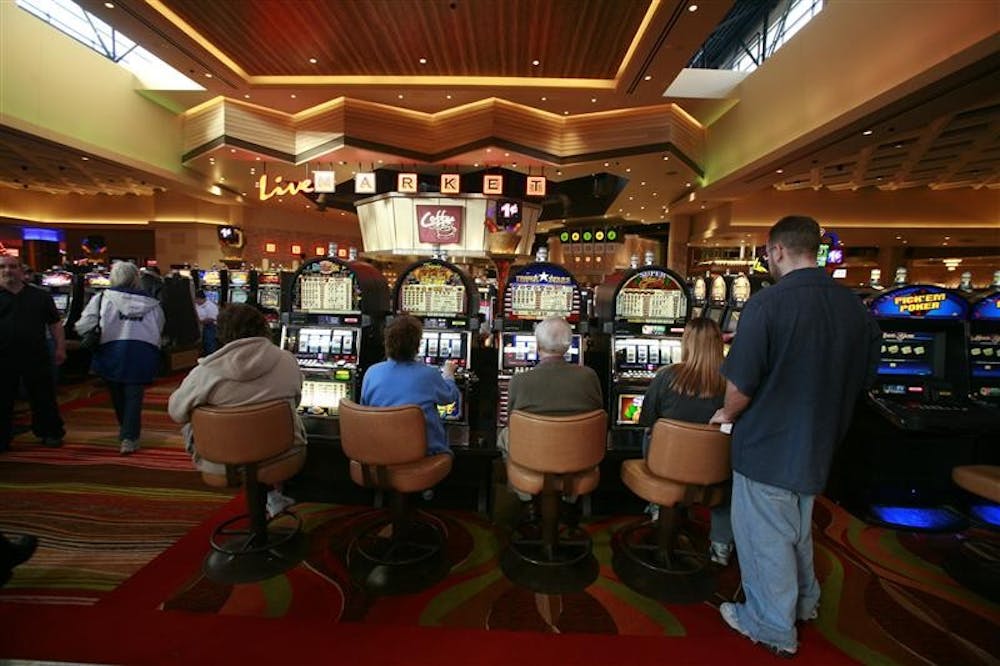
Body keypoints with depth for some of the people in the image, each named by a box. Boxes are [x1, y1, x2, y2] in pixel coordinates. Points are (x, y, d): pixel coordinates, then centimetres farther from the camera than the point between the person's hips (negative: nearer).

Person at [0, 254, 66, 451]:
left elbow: (55, 324, 7)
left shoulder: (40, 296, 6)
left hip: (36, 357, 0)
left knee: (44, 398, 9)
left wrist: (60, 348, 0)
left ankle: (50, 433, 21)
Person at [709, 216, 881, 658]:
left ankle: (773, 628, 27)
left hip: (768, 444, -7)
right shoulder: (854, 307, 0)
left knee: (765, 536, 10)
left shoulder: (767, 303, -22)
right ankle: (804, 601, 46)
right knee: (797, 525, 27)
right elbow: (862, 377, 9)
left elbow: (741, 383, -22)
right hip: (817, 442, 7)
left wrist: (728, 414, -2)